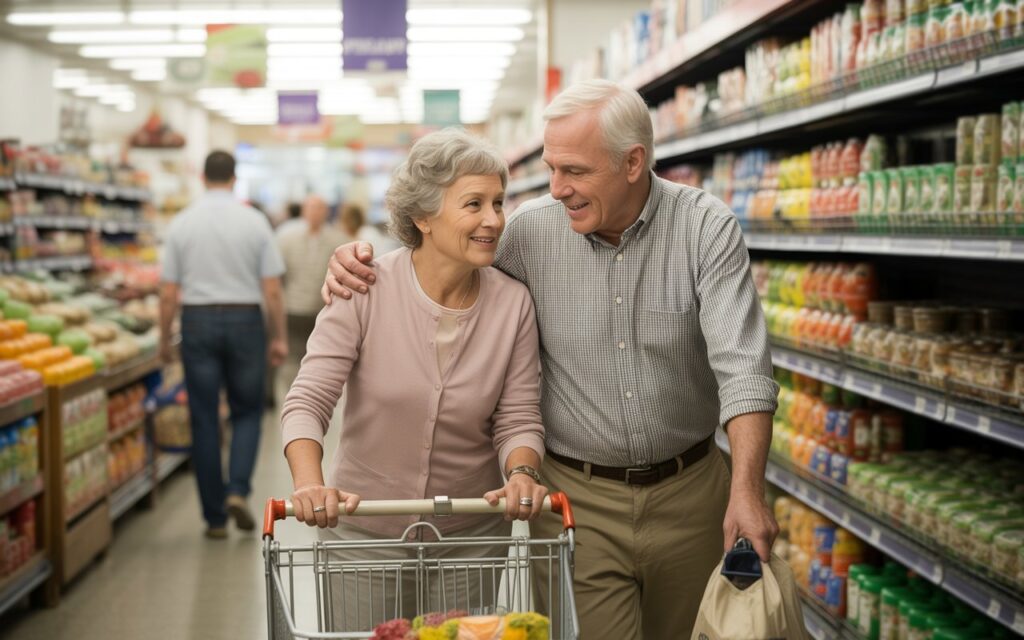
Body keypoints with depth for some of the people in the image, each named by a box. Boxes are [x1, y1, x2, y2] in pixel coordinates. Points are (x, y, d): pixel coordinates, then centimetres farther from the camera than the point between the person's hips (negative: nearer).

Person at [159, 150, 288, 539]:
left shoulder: (181, 224, -1)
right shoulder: (254, 222, -4)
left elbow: (168, 292, -1)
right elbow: (272, 290, -5)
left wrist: (164, 339, 10)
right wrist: (279, 338, 4)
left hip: (197, 322, 1)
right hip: (244, 321, -1)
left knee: (205, 421, 7)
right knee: (247, 413, 15)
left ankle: (215, 516, 10)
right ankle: (238, 491, -5)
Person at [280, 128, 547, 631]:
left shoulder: (513, 302, -8)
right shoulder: (364, 289, -14)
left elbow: (518, 417, -4)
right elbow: (308, 401, -16)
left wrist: (521, 472, -25)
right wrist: (309, 484, -33)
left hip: (470, 536, 2)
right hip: (364, 531, -2)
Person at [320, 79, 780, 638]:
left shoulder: (706, 227, -10)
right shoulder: (530, 230, -7)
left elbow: (741, 364, -18)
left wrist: (747, 492, -28)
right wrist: (361, 262, -12)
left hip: (689, 492, 0)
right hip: (579, 498, 0)